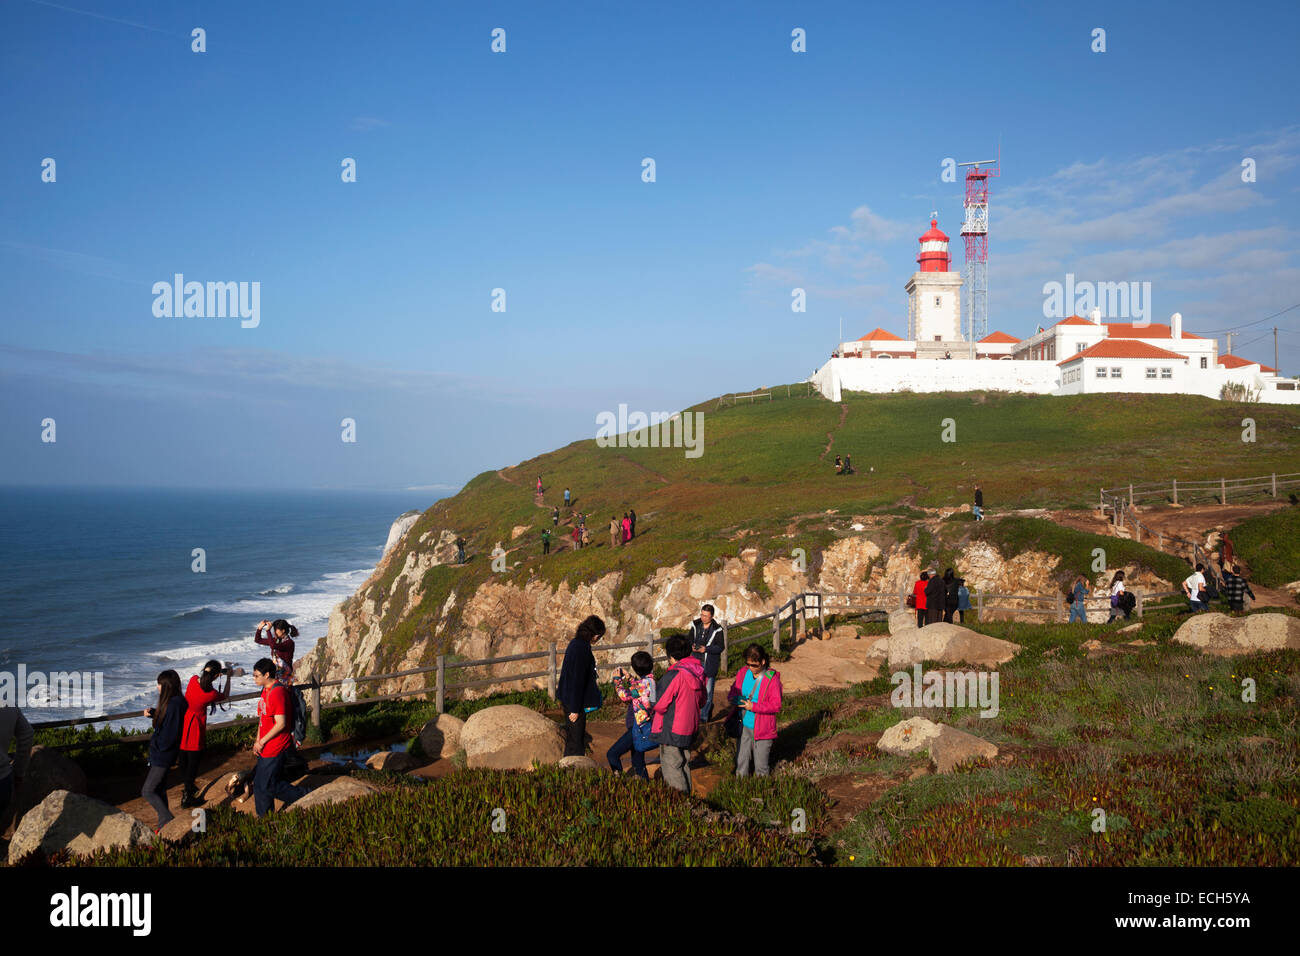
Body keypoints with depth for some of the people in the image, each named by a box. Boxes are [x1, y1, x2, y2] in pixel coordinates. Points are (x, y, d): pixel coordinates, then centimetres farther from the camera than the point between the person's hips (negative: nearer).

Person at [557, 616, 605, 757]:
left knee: (571, 737, 20)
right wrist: (575, 709, -20)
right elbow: (578, 680, -23)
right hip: (574, 702, -10)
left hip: (567, 699, 10)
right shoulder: (582, 648, -23)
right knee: (576, 740, 1)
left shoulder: (575, 643, 6)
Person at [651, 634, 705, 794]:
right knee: (684, 763, 20)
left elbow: (659, 704, -17)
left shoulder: (674, 675, -22)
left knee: (671, 766, 2)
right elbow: (701, 701, 11)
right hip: (690, 727, 8)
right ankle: (687, 794, 27)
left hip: (671, 730, -8)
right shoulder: (698, 672, 1)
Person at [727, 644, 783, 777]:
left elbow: (776, 706, -17)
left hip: (761, 730, -5)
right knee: (741, 761, 15)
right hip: (744, 726, 5)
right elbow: (734, 690, 14)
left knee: (761, 766, 7)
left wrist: (754, 706, -24)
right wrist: (734, 698, -10)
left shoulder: (772, 679, -16)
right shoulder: (743, 672, 0)